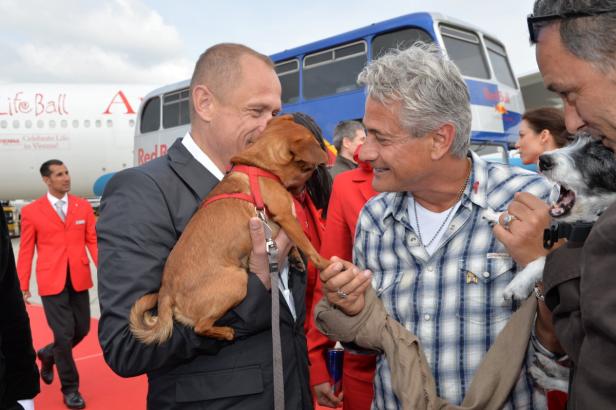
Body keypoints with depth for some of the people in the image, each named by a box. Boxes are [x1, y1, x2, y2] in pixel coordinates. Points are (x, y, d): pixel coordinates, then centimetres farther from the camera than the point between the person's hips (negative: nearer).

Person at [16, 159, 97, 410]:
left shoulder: (84, 206, 4)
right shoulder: (31, 211, -2)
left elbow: (93, 241, 3)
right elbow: (26, 251, 0)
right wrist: (23, 286, -1)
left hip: (79, 279, 3)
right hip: (51, 281, -3)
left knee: (82, 329, 11)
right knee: (64, 334, -1)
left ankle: (48, 355, 43)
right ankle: (70, 388, 18)